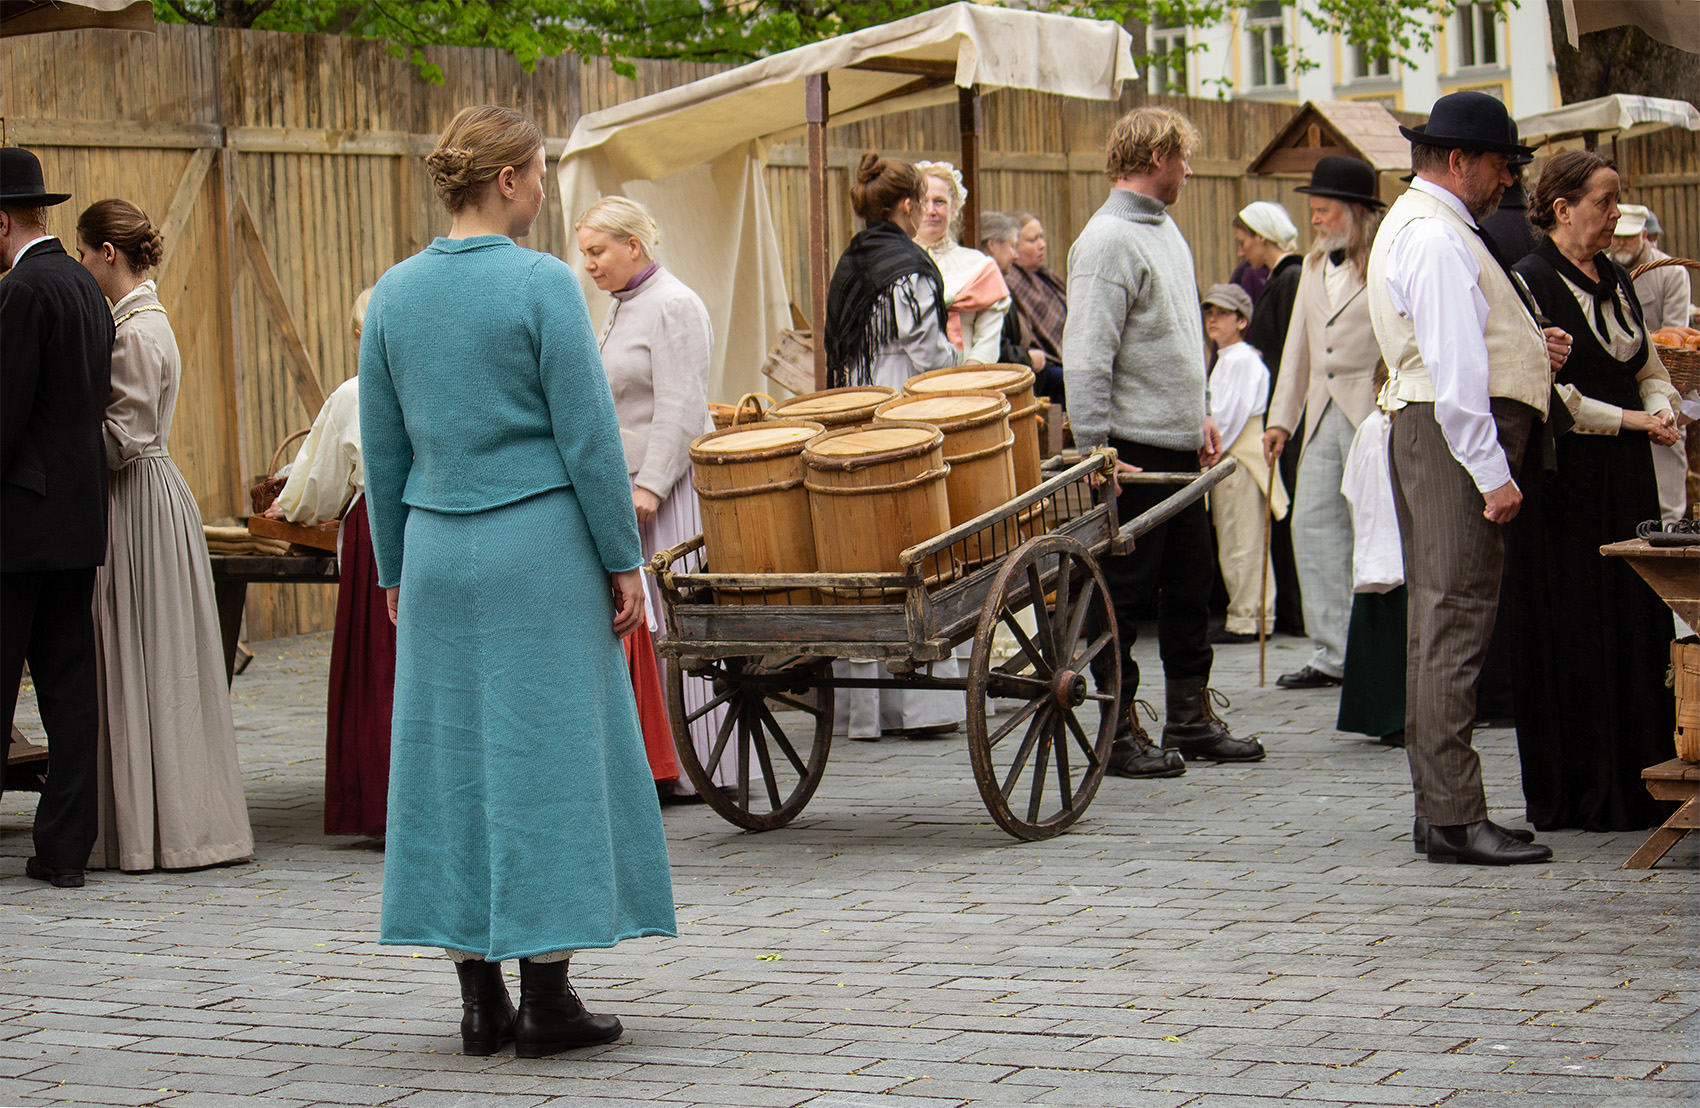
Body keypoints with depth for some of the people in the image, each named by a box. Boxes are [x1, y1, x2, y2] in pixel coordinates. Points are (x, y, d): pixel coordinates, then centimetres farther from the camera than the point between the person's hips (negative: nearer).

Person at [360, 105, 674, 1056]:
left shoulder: (395, 293, 5)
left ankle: (481, 999, 12)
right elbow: (589, 435, -10)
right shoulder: (542, 284, -10)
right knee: (547, 754, 1)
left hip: (437, 549, 5)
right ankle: (546, 998, 2)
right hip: (540, 547, -5)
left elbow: (384, 446, 10)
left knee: (452, 755, 9)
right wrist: (623, 561, -3)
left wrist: (396, 570, 18)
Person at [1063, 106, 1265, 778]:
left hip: (1179, 446, 10)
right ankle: (1120, 734, 4)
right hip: (1133, 449, -9)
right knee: (1124, 594, -2)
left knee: (1190, 586, 14)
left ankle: (1191, 719, 22)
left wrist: (1198, 417, 20)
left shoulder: (1165, 230, 15)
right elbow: (1087, 357, -20)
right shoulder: (1108, 241, -15)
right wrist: (1095, 453, -23)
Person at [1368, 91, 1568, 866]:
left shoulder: (1420, 226, 21)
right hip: (1453, 436, -11)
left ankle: (1438, 809, 19)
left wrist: (1527, 350, 12)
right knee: (1455, 620, -12)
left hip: (1434, 432, 11)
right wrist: (1490, 472, -22)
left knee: (1439, 623, 13)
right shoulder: (1435, 236, -14)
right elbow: (1455, 369, -20)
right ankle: (1453, 817, -13)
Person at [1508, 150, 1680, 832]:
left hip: (1626, 480, 7)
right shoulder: (1530, 282, -9)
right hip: (1563, 484, -7)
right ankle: (1579, 795, 2)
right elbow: (1547, 396, -15)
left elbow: (1651, 371, 20)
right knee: (1572, 636, -4)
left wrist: (1661, 411, -1)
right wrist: (1631, 419, -11)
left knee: (1636, 625, 5)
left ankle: (1638, 782, 10)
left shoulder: (1617, 280, 15)